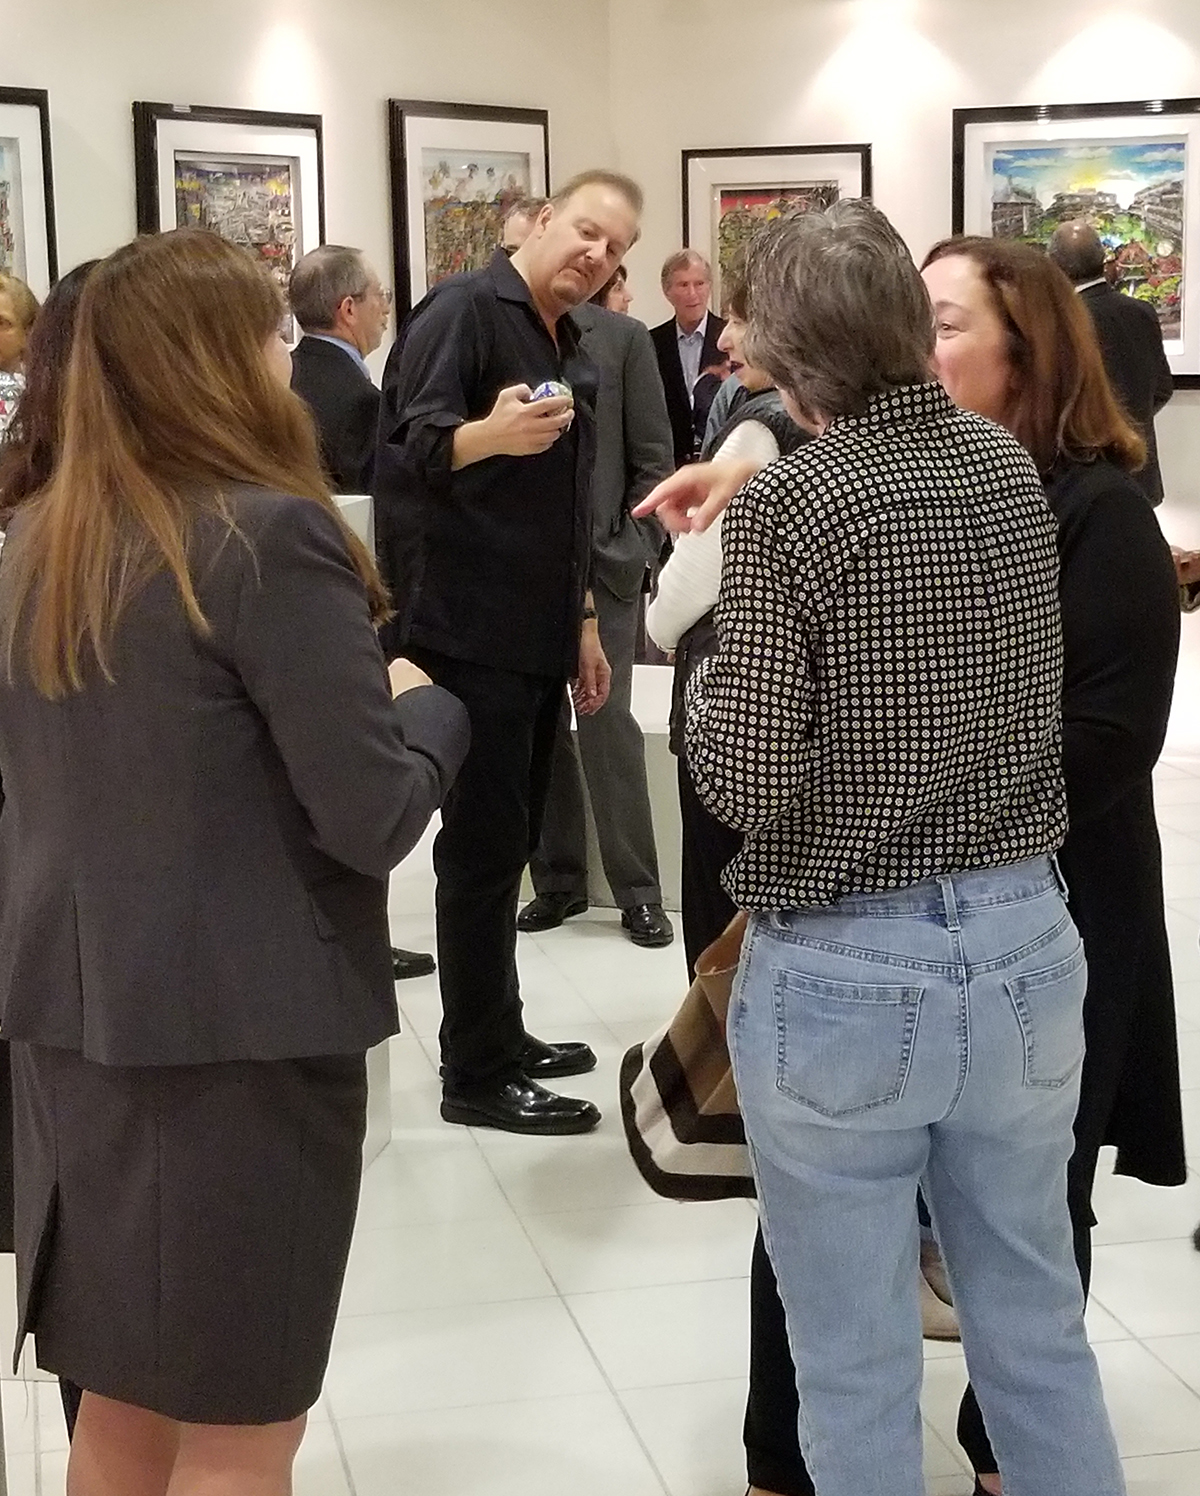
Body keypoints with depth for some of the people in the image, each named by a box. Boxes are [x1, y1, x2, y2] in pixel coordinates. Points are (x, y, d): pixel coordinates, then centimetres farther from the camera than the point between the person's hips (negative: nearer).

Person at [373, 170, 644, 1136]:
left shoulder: (574, 353, 16)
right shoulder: (462, 311, -10)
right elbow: (409, 448, -21)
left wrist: (584, 622, 21)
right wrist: (489, 434, -40)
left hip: (538, 636, 9)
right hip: (467, 635, -9)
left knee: (510, 844, 14)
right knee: (484, 848, -5)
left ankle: (500, 1036, 25)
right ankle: (476, 1074, 3)